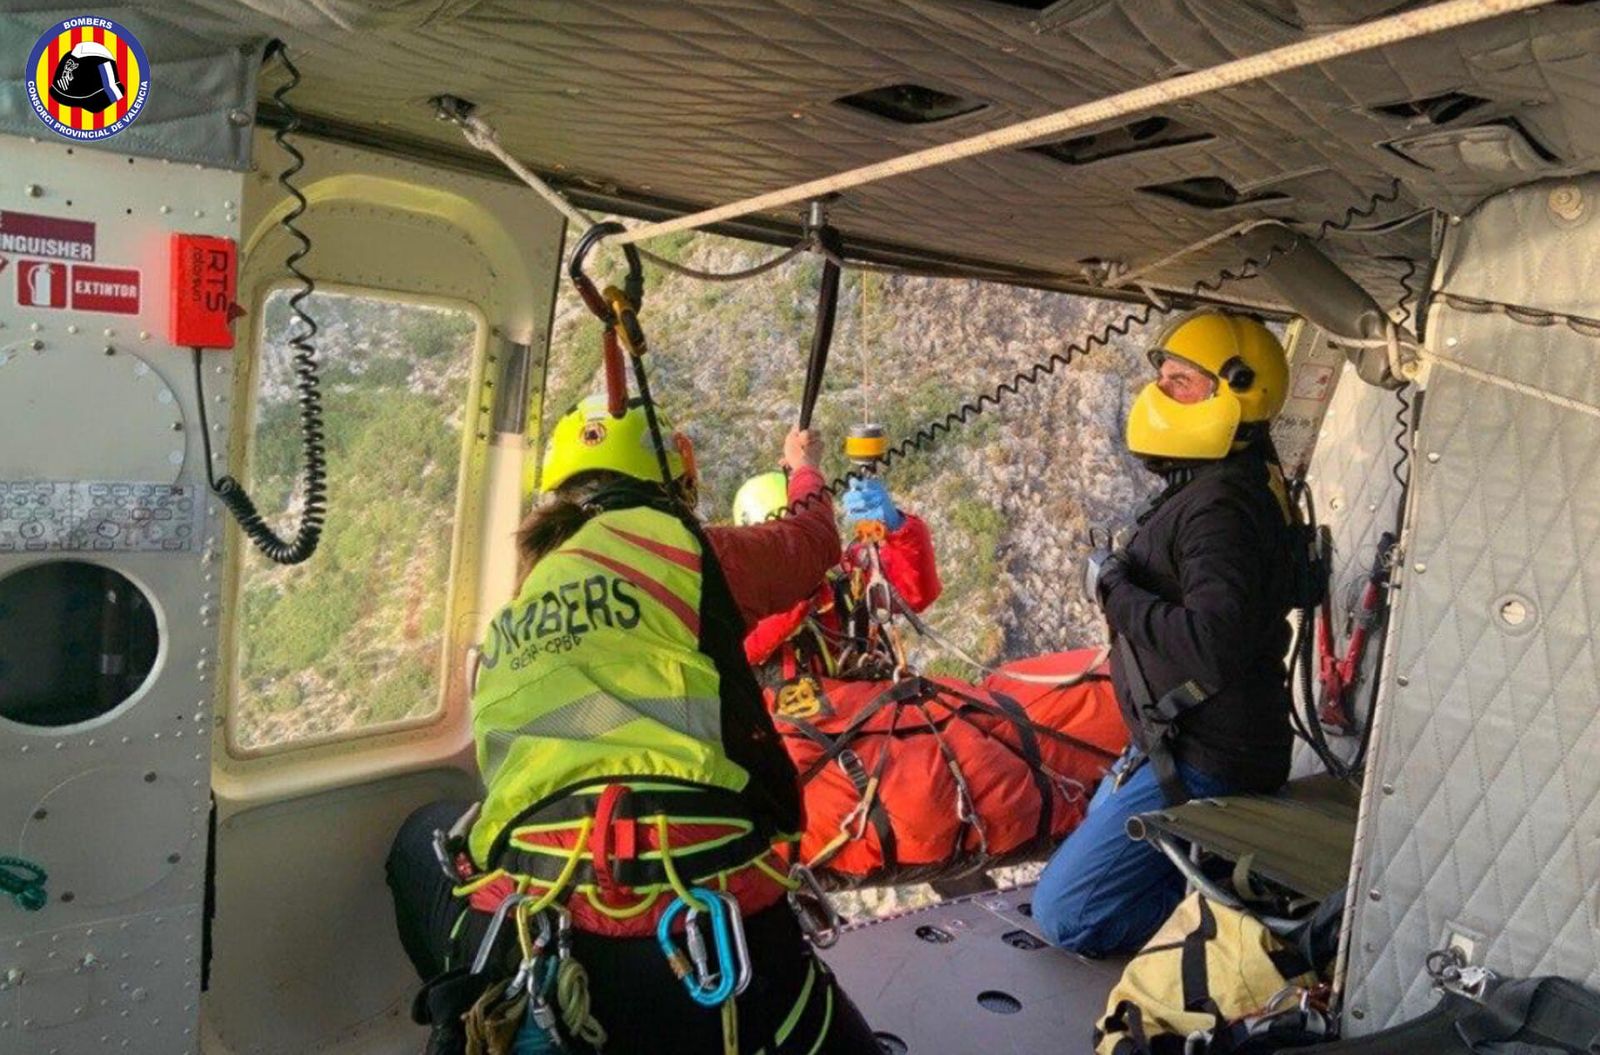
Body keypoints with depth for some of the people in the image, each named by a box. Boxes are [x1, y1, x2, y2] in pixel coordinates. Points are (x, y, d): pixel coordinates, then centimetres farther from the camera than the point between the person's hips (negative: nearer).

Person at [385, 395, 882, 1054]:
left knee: (426, 834, 33)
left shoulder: (507, 618, 21)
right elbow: (814, 539, 25)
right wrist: (804, 469, 47)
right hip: (708, 919, -4)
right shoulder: (682, 547, 6)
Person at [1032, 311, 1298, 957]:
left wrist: (1118, 592, -23)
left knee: (1064, 914, -7)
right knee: (1093, 839, 27)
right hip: (1178, 744, 11)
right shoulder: (1204, 489, 10)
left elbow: (1213, 649, -34)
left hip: (1198, 768, -11)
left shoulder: (1223, 507, -23)